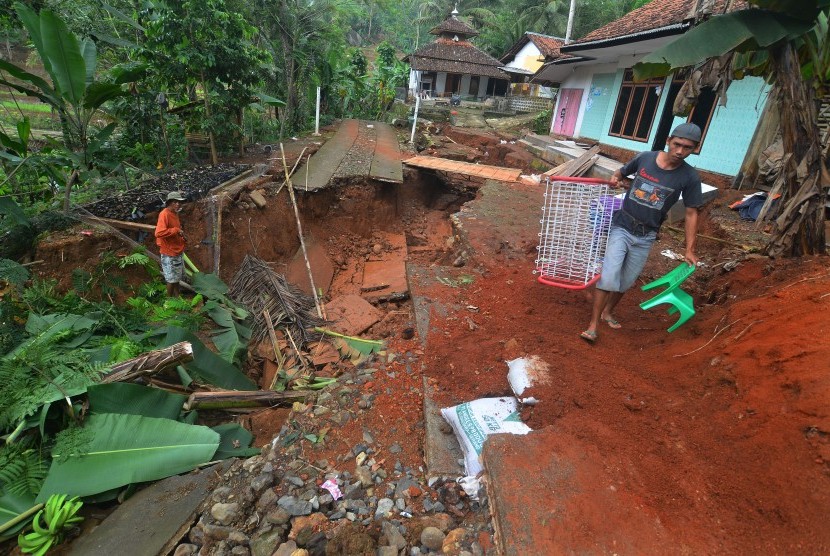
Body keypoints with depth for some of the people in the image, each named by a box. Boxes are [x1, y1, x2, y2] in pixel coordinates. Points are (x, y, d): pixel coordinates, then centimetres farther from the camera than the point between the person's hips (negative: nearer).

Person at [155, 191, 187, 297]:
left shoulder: (175, 213, 8)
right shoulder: (164, 214, -21)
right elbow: (159, 233, -33)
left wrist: (182, 238, 6)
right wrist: (176, 230, -27)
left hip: (178, 251, 9)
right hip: (169, 253, -9)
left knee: (177, 277, 20)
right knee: (172, 278, 4)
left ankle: (177, 297, 33)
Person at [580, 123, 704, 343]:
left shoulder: (689, 177, -7)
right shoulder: (645, 158, -7)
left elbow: (691, 213, 0)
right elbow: (622, 172, 13)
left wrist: (689, 249, -2)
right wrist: (616, 178, -11)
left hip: (645, 237, 2)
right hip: (621, 227, -1)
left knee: (626, 281, 12)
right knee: (608, 275, -12)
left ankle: (608, 312, 38)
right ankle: (593, 325, -3)